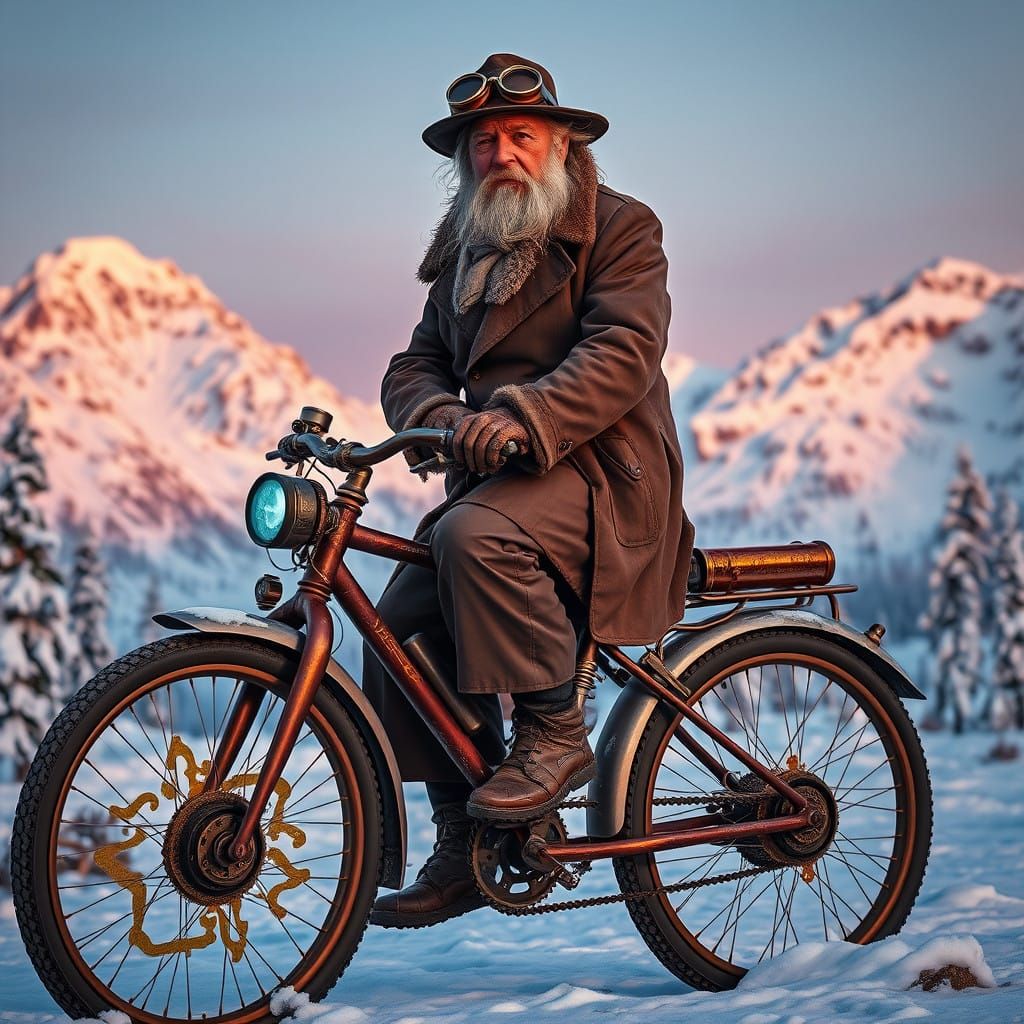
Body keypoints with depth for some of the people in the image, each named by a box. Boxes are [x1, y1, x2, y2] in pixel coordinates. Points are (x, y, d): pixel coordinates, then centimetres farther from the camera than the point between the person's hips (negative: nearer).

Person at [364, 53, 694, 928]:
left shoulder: (620, 229, 0)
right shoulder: (464, 249, 21)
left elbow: (624, 353, -16)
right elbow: (417, 363, 13)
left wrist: (524, 419, -32)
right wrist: (436, 416, -12)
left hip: (598, 472, -7)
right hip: (497, 475, 7)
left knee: (475, 536, -35)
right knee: (401, 626, -11)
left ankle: (554, 734, -20)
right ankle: (466, 845, 1)